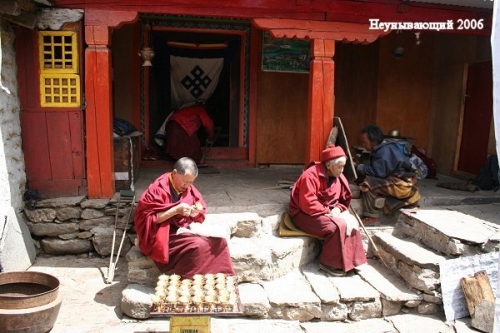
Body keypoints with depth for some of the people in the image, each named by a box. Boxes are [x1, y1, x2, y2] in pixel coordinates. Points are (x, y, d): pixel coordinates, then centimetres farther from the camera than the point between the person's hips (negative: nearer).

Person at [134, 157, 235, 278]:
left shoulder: (188, 188, 5)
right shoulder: (158, 189, -15)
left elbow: (200, 206, 15)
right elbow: (146, 218, -18)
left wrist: (195, 212, -10)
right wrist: (175, 210, -25)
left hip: (185, 230, 7)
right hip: (165, 236, -6)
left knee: (219, 241, -14)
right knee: (199, 246, -30)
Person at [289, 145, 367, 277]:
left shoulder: (337, 176, 3)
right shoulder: (311, 176, -23)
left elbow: (344, 199, 11)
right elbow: (308, 205, -28)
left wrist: (338, 209, -10)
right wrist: (328, 212, -22)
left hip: (328, 211, 8)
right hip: (306, 214, -8)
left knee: (351, 222, -11)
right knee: (338, 226, -27)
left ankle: (350, 260, -1)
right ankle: (329, 263, -11)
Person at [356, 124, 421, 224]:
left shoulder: (385, 151, -19)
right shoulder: (380, 149, 10)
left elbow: (378, 172, -27)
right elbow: (376, 170, 10)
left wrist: (359, 167, -15)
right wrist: (360, 167, -4)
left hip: (403, 185, -10)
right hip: (395, 181, 10)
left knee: (368, 183, -25)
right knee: (362, 178, 4)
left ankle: (372, 217, -16)